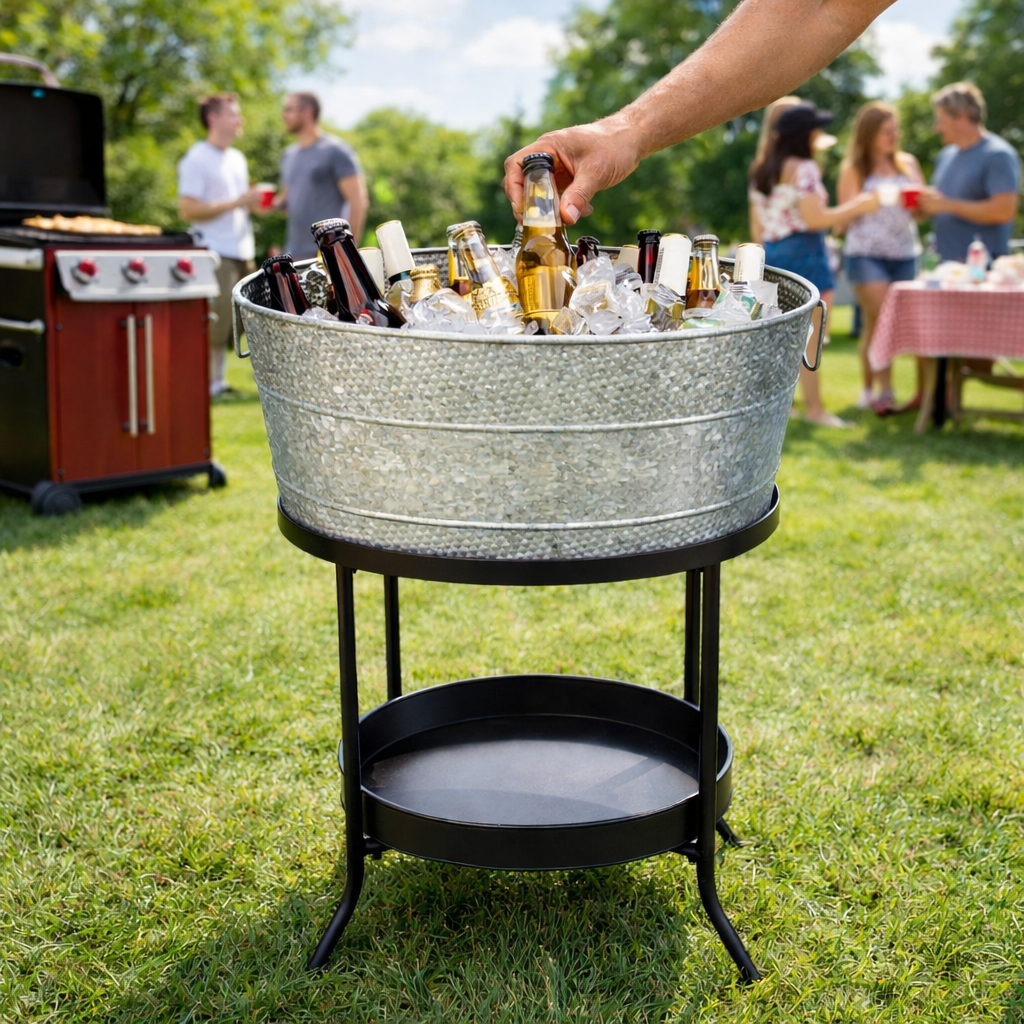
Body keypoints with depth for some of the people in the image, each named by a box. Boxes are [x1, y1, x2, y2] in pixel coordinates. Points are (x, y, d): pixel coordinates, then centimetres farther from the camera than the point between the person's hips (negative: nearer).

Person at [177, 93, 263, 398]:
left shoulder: (237, 159, 18)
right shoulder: (197, 159, -7)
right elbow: (187, 209, -15)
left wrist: (254, 203, 8)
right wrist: (235, 203, -18)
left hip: (242, 252, 8)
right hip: (215, 253, -8)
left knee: (234, 322, 8)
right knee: (214, 324, -8)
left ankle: (218, 381, 16)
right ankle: (209, 383, 1)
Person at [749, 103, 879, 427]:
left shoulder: (761, 171, 14)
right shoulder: (803, 168, -11)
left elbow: (757, 225, 16)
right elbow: (814, 218, -17)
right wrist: (858, 206, -9)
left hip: (772, 254, 8)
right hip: (802, 252, -8)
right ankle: (814, 407, -4)